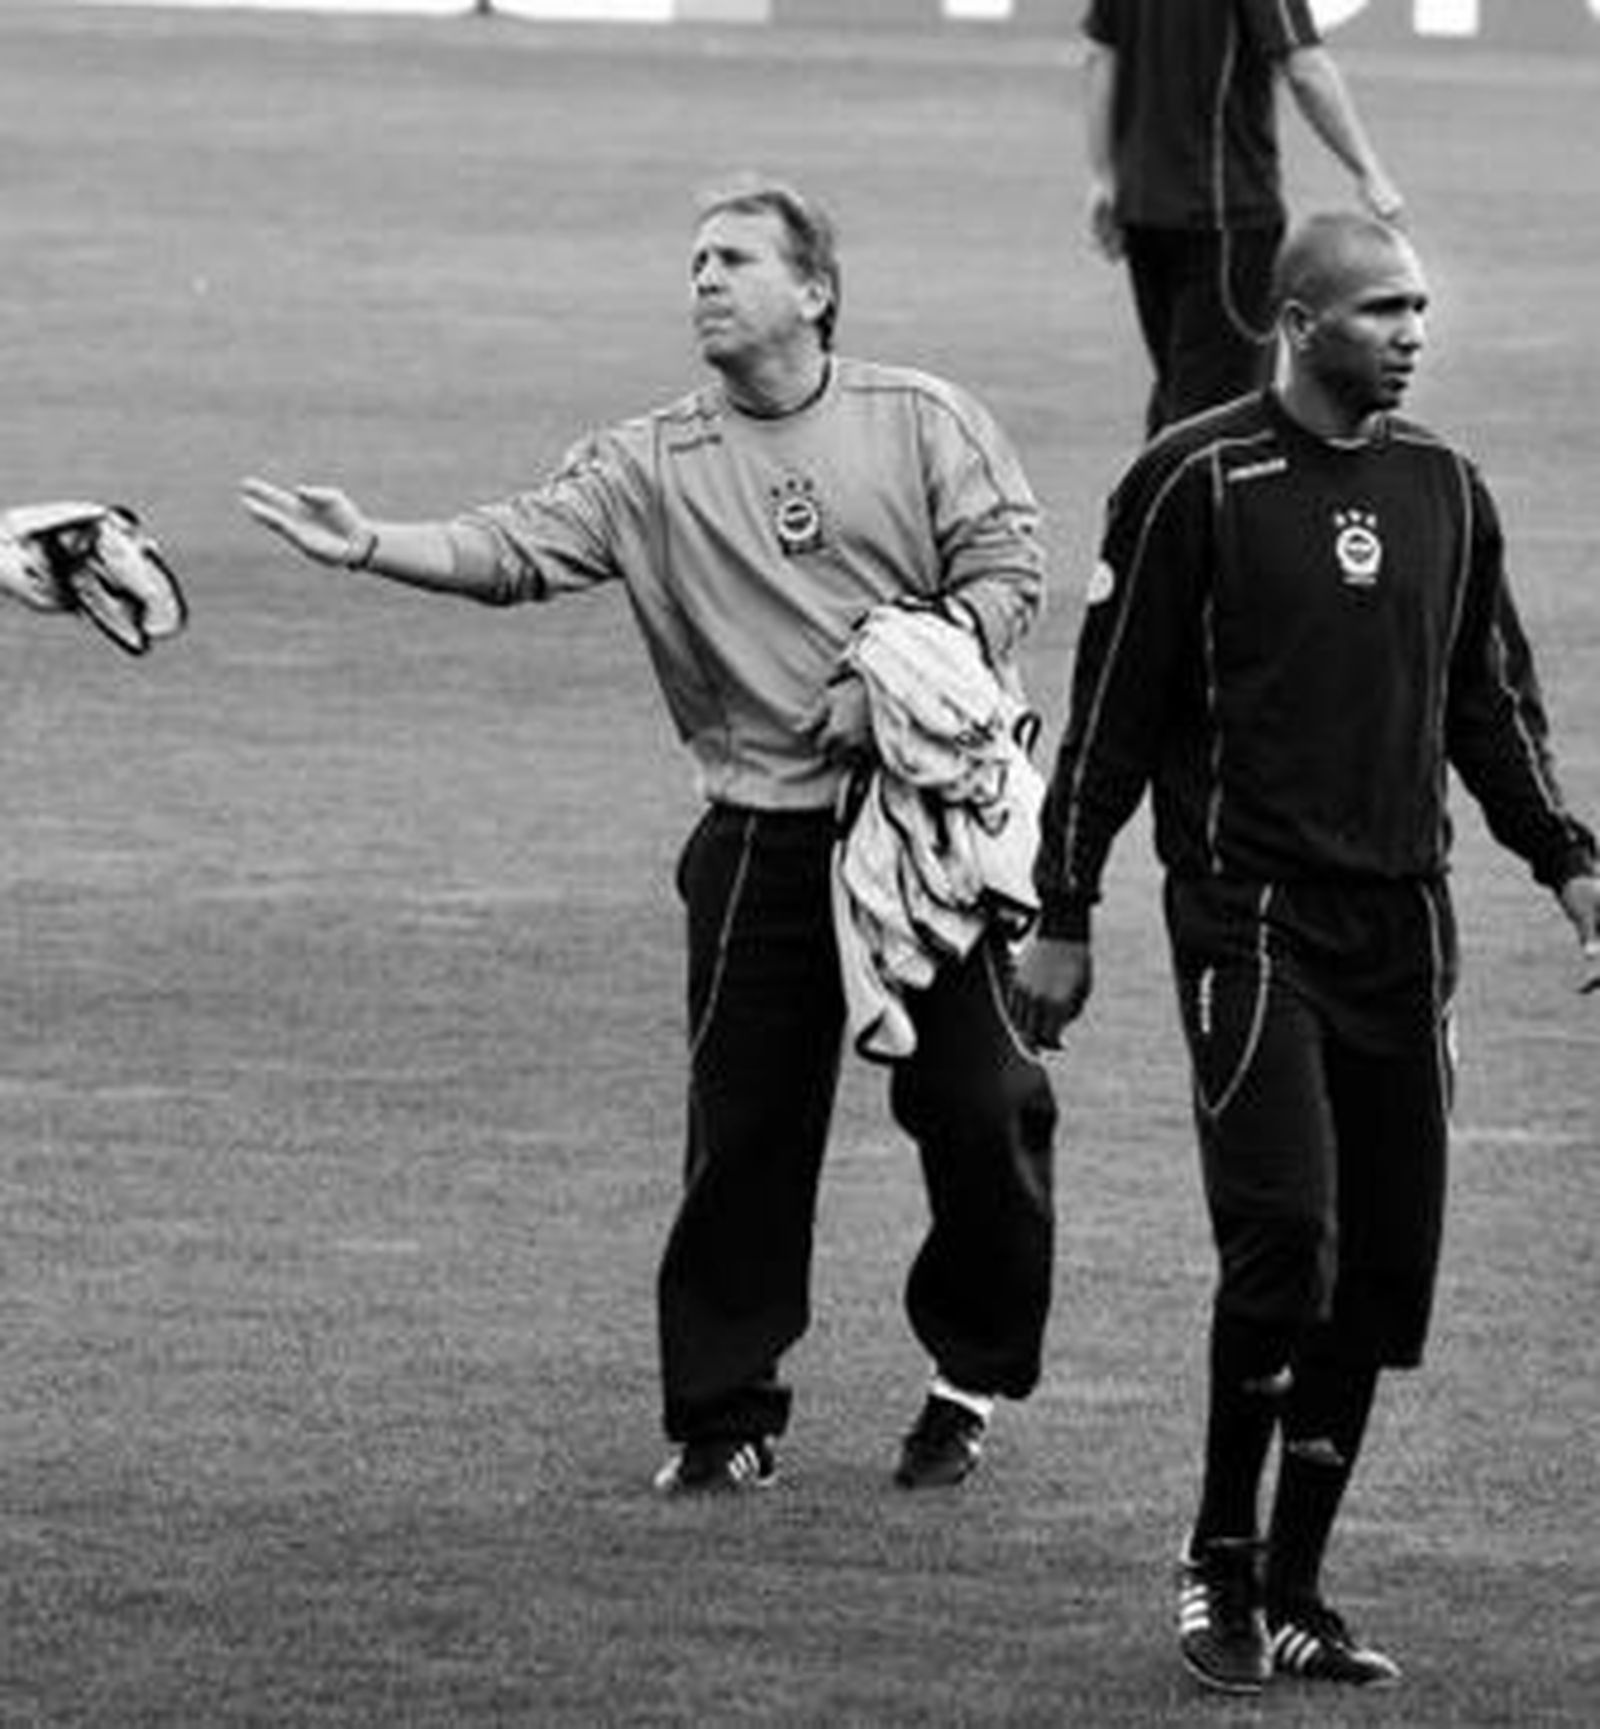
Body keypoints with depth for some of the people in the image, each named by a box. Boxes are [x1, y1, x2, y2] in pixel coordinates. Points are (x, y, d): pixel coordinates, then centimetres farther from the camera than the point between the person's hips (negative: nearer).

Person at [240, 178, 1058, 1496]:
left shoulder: (924, 423, 3)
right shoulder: (650, 467, 5)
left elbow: (1007, 566, 0)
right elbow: (515, 550, -7)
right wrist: (369, 547, -23)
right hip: (764, 837, 1)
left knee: (978, 1103, 0)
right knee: (742, 1124, 0)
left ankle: (976, 1373, 19)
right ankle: (726, 1412, 9)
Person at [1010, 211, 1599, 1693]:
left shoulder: (1441, 487, 11)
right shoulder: (1196, 485, -6)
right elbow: (1111, 708, -3)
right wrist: (1061, 918, -2)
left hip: (1403, 922, 6)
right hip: (1249, 915, -6)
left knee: (1386, 1265, 4)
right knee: (1283, 1231, -17)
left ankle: (1294, 1592, 14)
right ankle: (1219, 1560, -1)